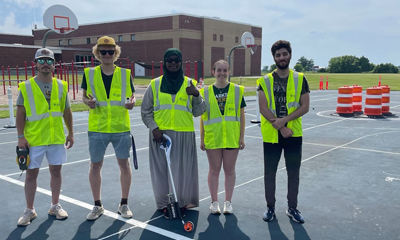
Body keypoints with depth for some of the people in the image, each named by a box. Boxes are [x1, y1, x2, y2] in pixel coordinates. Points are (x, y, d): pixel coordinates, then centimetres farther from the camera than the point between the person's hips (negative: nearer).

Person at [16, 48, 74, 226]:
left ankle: (55, 206, 26)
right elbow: (20, 114, -4)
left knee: (56, 171, 10)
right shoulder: (26, 87, -3)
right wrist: (21, 137, -10)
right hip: (33, 139, -2)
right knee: (31, 173, 6)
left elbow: (66, 112, 10)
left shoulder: (61, 86, 4)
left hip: (57, 138, 2)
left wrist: (70, 133, 11)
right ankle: (29, 210, 20)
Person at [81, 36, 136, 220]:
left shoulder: (125, 74, 2)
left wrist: (132, 102, -14)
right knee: (95, 166, 8)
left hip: (121, 128, 0)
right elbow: (84, 96, 9)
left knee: (124, 164, 6)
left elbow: (132, 96, 9)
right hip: (97, 129, 0)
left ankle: (124, 204, 24)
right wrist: (87, 101, -14)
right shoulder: (89, 74, 2)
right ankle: (98, 206, 26)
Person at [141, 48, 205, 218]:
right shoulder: (155, 84, 6)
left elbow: (198, 112, 4)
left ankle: (182, 203, 20)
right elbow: (146, 111, 7)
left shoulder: (189, 84, 6)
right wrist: (154, 128, -7)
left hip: (184, 135, 0)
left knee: (183, 170, 3)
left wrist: (197, 95, -12)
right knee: (162, 170, 4)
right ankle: (165, 204, 18)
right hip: (160, 134, 0)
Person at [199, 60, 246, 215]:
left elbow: (241, 116, 5)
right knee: (214, 169, 9)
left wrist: (242, 137, 2)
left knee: (229, 170, 9)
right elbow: (203, 117, 6)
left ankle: (228, 202, 22)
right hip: (212, 137, 0)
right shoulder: (206, 92, 3)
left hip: (232, 137, 0)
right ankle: (214, 202, 22)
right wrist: (202, 138, 4)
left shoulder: (237, 90, 3)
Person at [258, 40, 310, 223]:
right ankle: (270, 207, 24)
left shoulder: (300, 79, 2)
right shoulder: (265, 81, -1)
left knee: (293, 173, 10)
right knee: (269, 173, 8)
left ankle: (292, 208, 27)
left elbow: (305, 107, -4)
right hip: (271, 134, 0)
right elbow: (263, 109, -7)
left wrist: (284, 119, -17)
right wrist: (281, 128, -14)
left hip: (294, 134, 1)